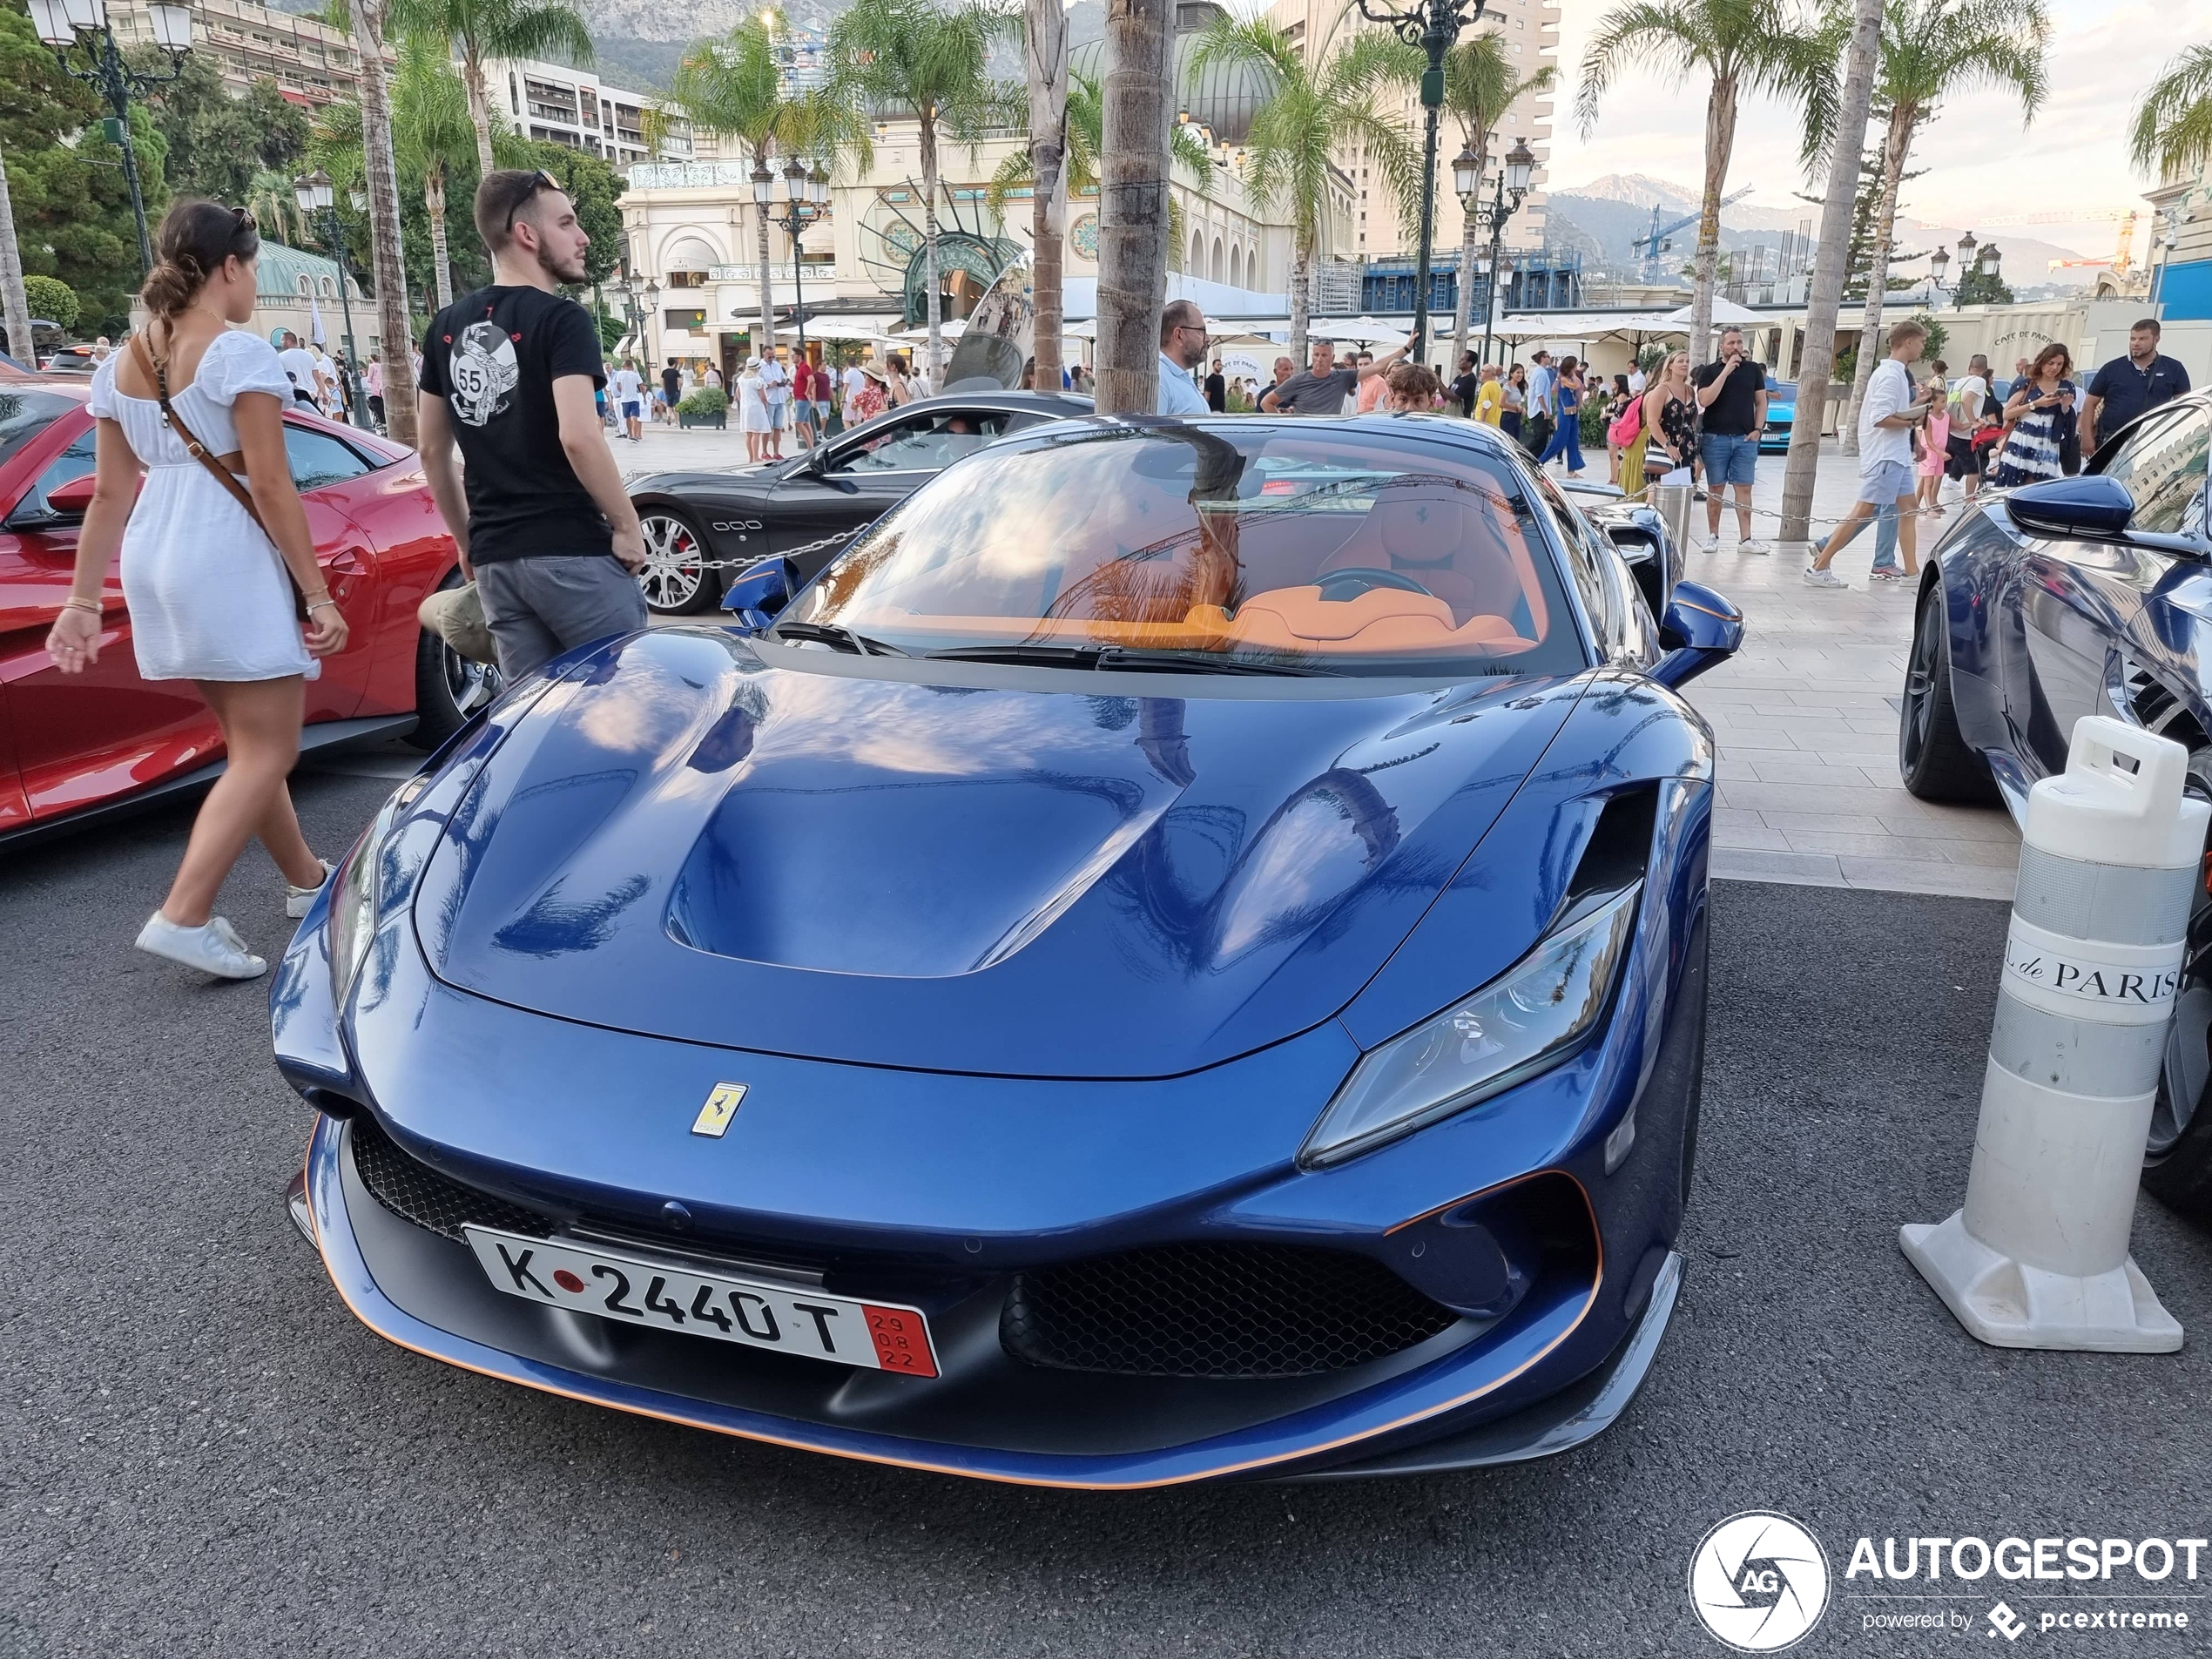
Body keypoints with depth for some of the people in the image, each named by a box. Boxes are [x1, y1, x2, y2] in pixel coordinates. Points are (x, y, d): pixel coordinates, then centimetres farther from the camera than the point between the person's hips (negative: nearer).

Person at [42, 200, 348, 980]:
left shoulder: (120, 366, 12)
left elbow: (111, 494, 11)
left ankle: (306, 878, 30)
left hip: (155, 560, 9)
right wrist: (318, 593, -14)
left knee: (247, 739, 18)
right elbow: (270, 486, -15)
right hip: (230, 560, -8)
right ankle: (183, 916, -12)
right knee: (268, 751, -4)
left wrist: (82, 600, 12)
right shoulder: (239, 352, -10)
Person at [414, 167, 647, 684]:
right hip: (572, 551, -7)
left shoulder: (447, 327, 12)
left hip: (493, 559, 7)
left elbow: (432, 450, 15)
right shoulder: (561, 319, -9)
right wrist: (627, 524, -12)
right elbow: (577, 435, -22)